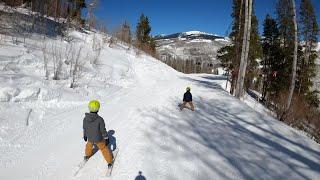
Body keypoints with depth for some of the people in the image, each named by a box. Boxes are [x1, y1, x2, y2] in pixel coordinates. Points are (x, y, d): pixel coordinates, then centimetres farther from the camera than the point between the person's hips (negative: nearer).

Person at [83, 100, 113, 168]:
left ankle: (87, 155, 60)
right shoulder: (100, 119, -30)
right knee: (104, 148, 17)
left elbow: (84, 129, 0)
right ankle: (110, 161, 30)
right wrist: (106, 138, -5)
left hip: (89, 138, 4)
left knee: (89, 146, 34)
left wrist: (85, 136, 19)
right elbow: (103, 130, -20)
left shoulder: (85, 118, -16)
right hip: (99, 139, -3)